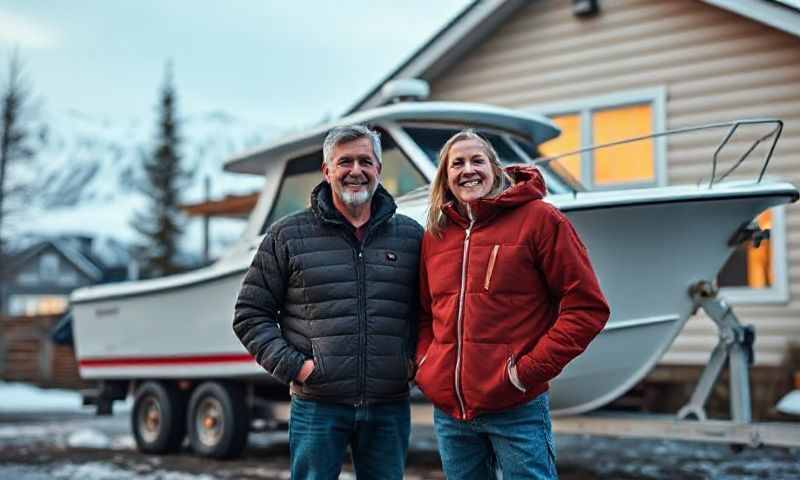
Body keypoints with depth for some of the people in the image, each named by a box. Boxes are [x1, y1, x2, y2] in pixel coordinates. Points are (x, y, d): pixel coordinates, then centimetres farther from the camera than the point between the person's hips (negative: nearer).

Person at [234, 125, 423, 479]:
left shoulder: (410, 235, 9)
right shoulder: (288, 236, 3)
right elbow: (250, 314, 4)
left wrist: (417, 359, 2)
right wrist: (291, 364, -7)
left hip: (390, 407, 2)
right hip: (317, 407, -2)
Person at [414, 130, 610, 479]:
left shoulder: (538, 218, -4)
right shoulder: (435, 234, 11)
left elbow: (587, 306, -8)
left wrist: (530, 369, -13)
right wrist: (425, 364, 5)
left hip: (516, 410, -5)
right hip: (448, 410, 5)